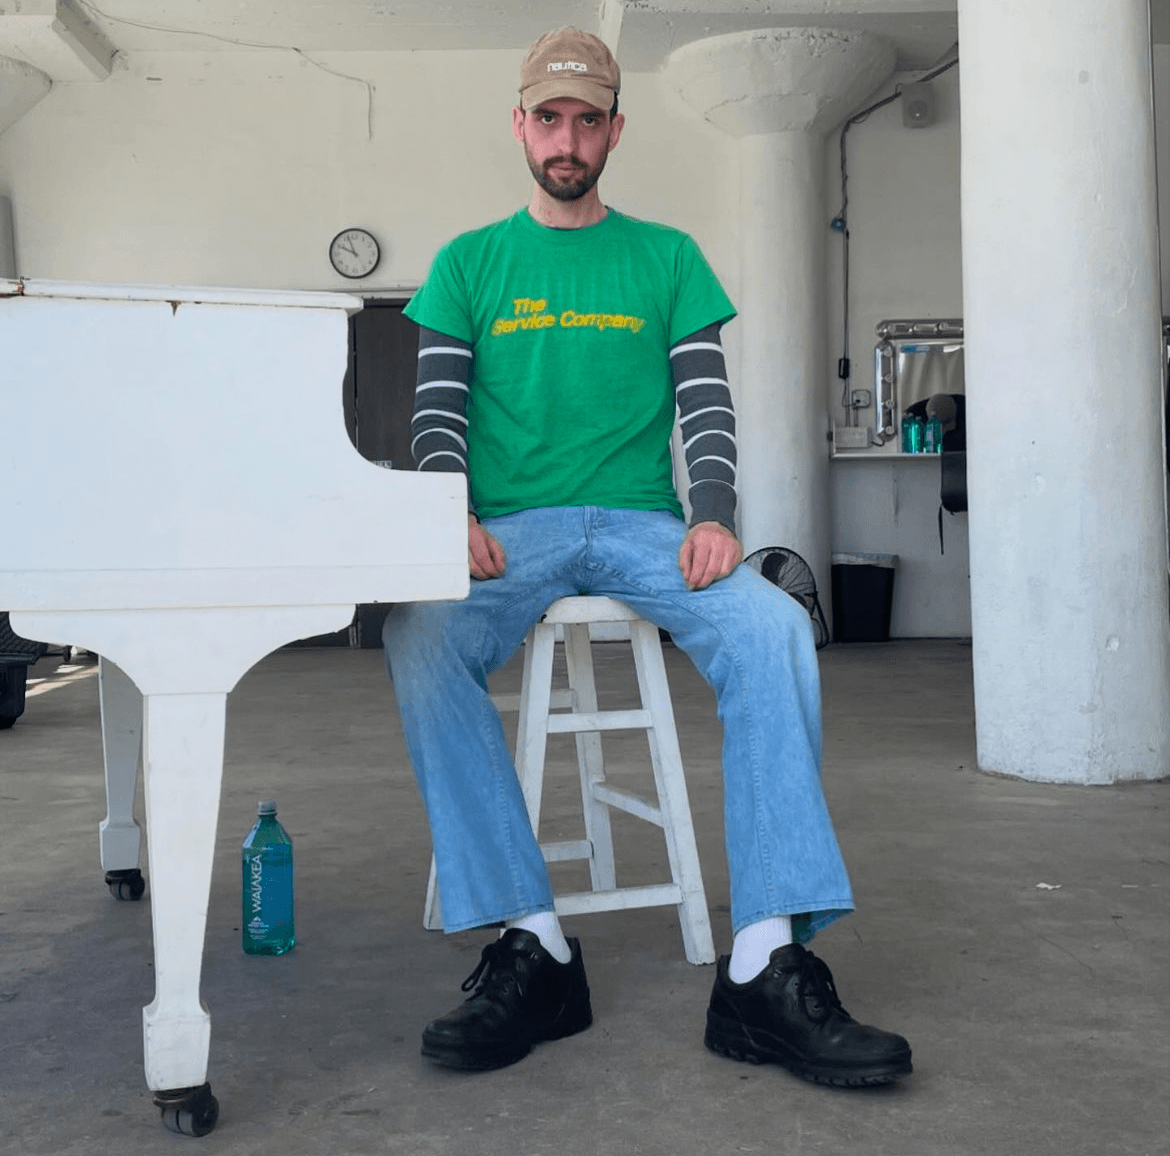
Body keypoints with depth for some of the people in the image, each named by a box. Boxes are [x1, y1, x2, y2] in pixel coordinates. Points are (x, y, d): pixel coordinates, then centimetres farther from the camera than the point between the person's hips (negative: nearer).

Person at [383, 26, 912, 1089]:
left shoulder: (667, 258, 16)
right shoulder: (468, 265, 16)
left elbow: (706, 403, 7)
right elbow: (437, 413, 8)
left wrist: (713, 516, -12)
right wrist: (454, 517, -13)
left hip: (642, 523, 0)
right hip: (511, 529, 0)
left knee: (774, 630, -30)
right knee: (419, 642, -33)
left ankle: (766, 968, -30)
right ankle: (531, 947, -27)